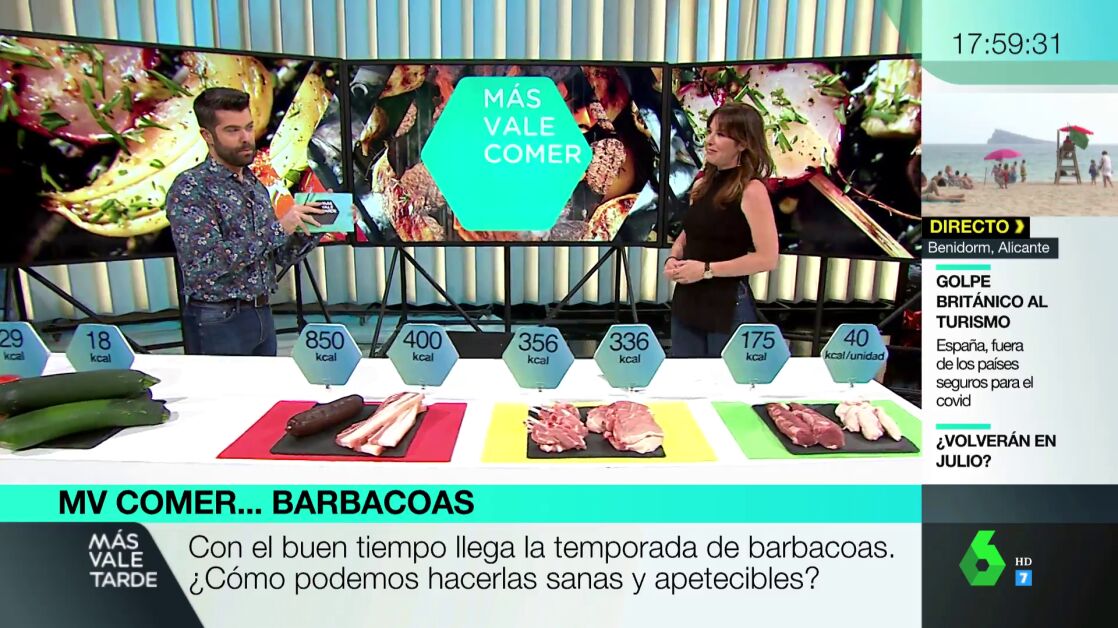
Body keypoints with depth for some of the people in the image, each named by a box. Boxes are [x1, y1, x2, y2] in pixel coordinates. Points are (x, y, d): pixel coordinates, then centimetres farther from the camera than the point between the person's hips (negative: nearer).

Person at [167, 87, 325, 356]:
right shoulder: (190, 188, -12)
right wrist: (277, 228, -25)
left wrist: (310, 227, -7)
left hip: (262, 314, 7)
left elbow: (281, 256, 12)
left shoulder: (255, 184, 10)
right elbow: (206, 262, -24)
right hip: (217, 321, -7)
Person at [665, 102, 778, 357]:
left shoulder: (752, 190, -12)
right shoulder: (702, 184, 8)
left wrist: (707, 269, -17)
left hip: (729, 305, -6)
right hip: (687, 301, 7)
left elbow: (767, 258, -17)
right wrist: (673, 258, 1)